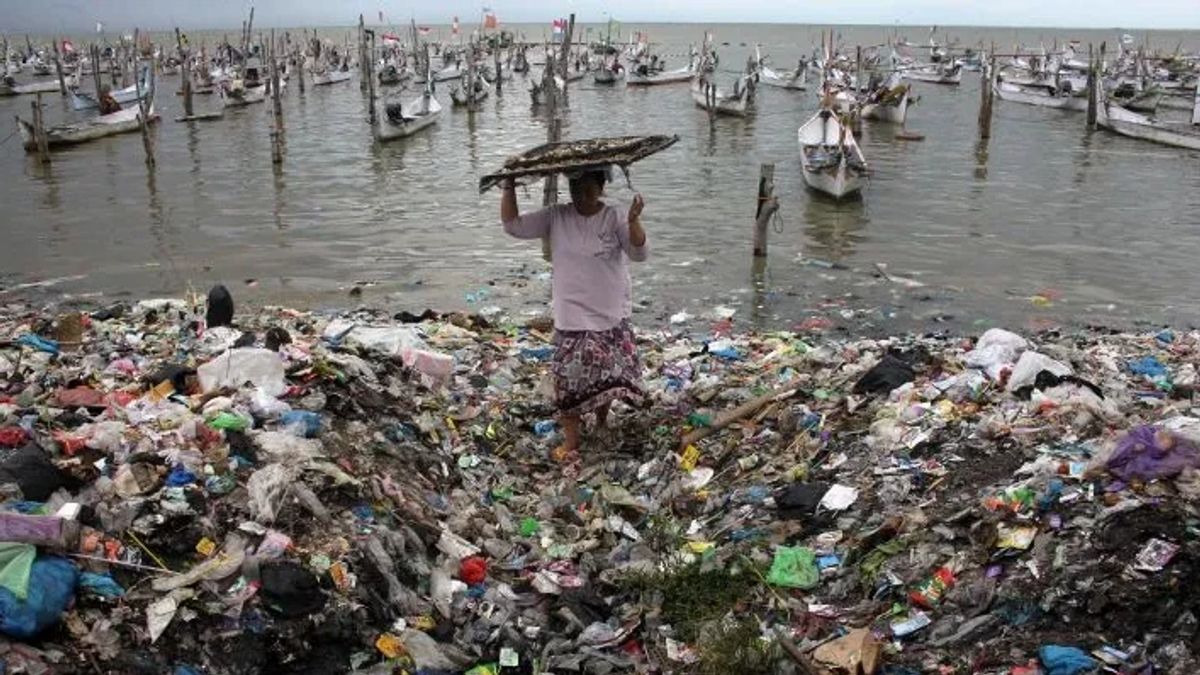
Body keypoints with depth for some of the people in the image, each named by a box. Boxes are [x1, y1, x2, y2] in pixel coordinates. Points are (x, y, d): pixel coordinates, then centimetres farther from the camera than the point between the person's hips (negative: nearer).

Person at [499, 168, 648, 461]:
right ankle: (570, 440, 11)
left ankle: (602, 420, 40)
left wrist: (634, 221, -33)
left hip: (611, 315, 0)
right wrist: (509, 186, -16)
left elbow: (639, 253, -16)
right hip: (571, 318, 0)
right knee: (568, 379, -1)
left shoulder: (616, 217, -7)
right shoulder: (556, 216, -2)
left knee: (610, 374, 12)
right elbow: (513, 225, -5)